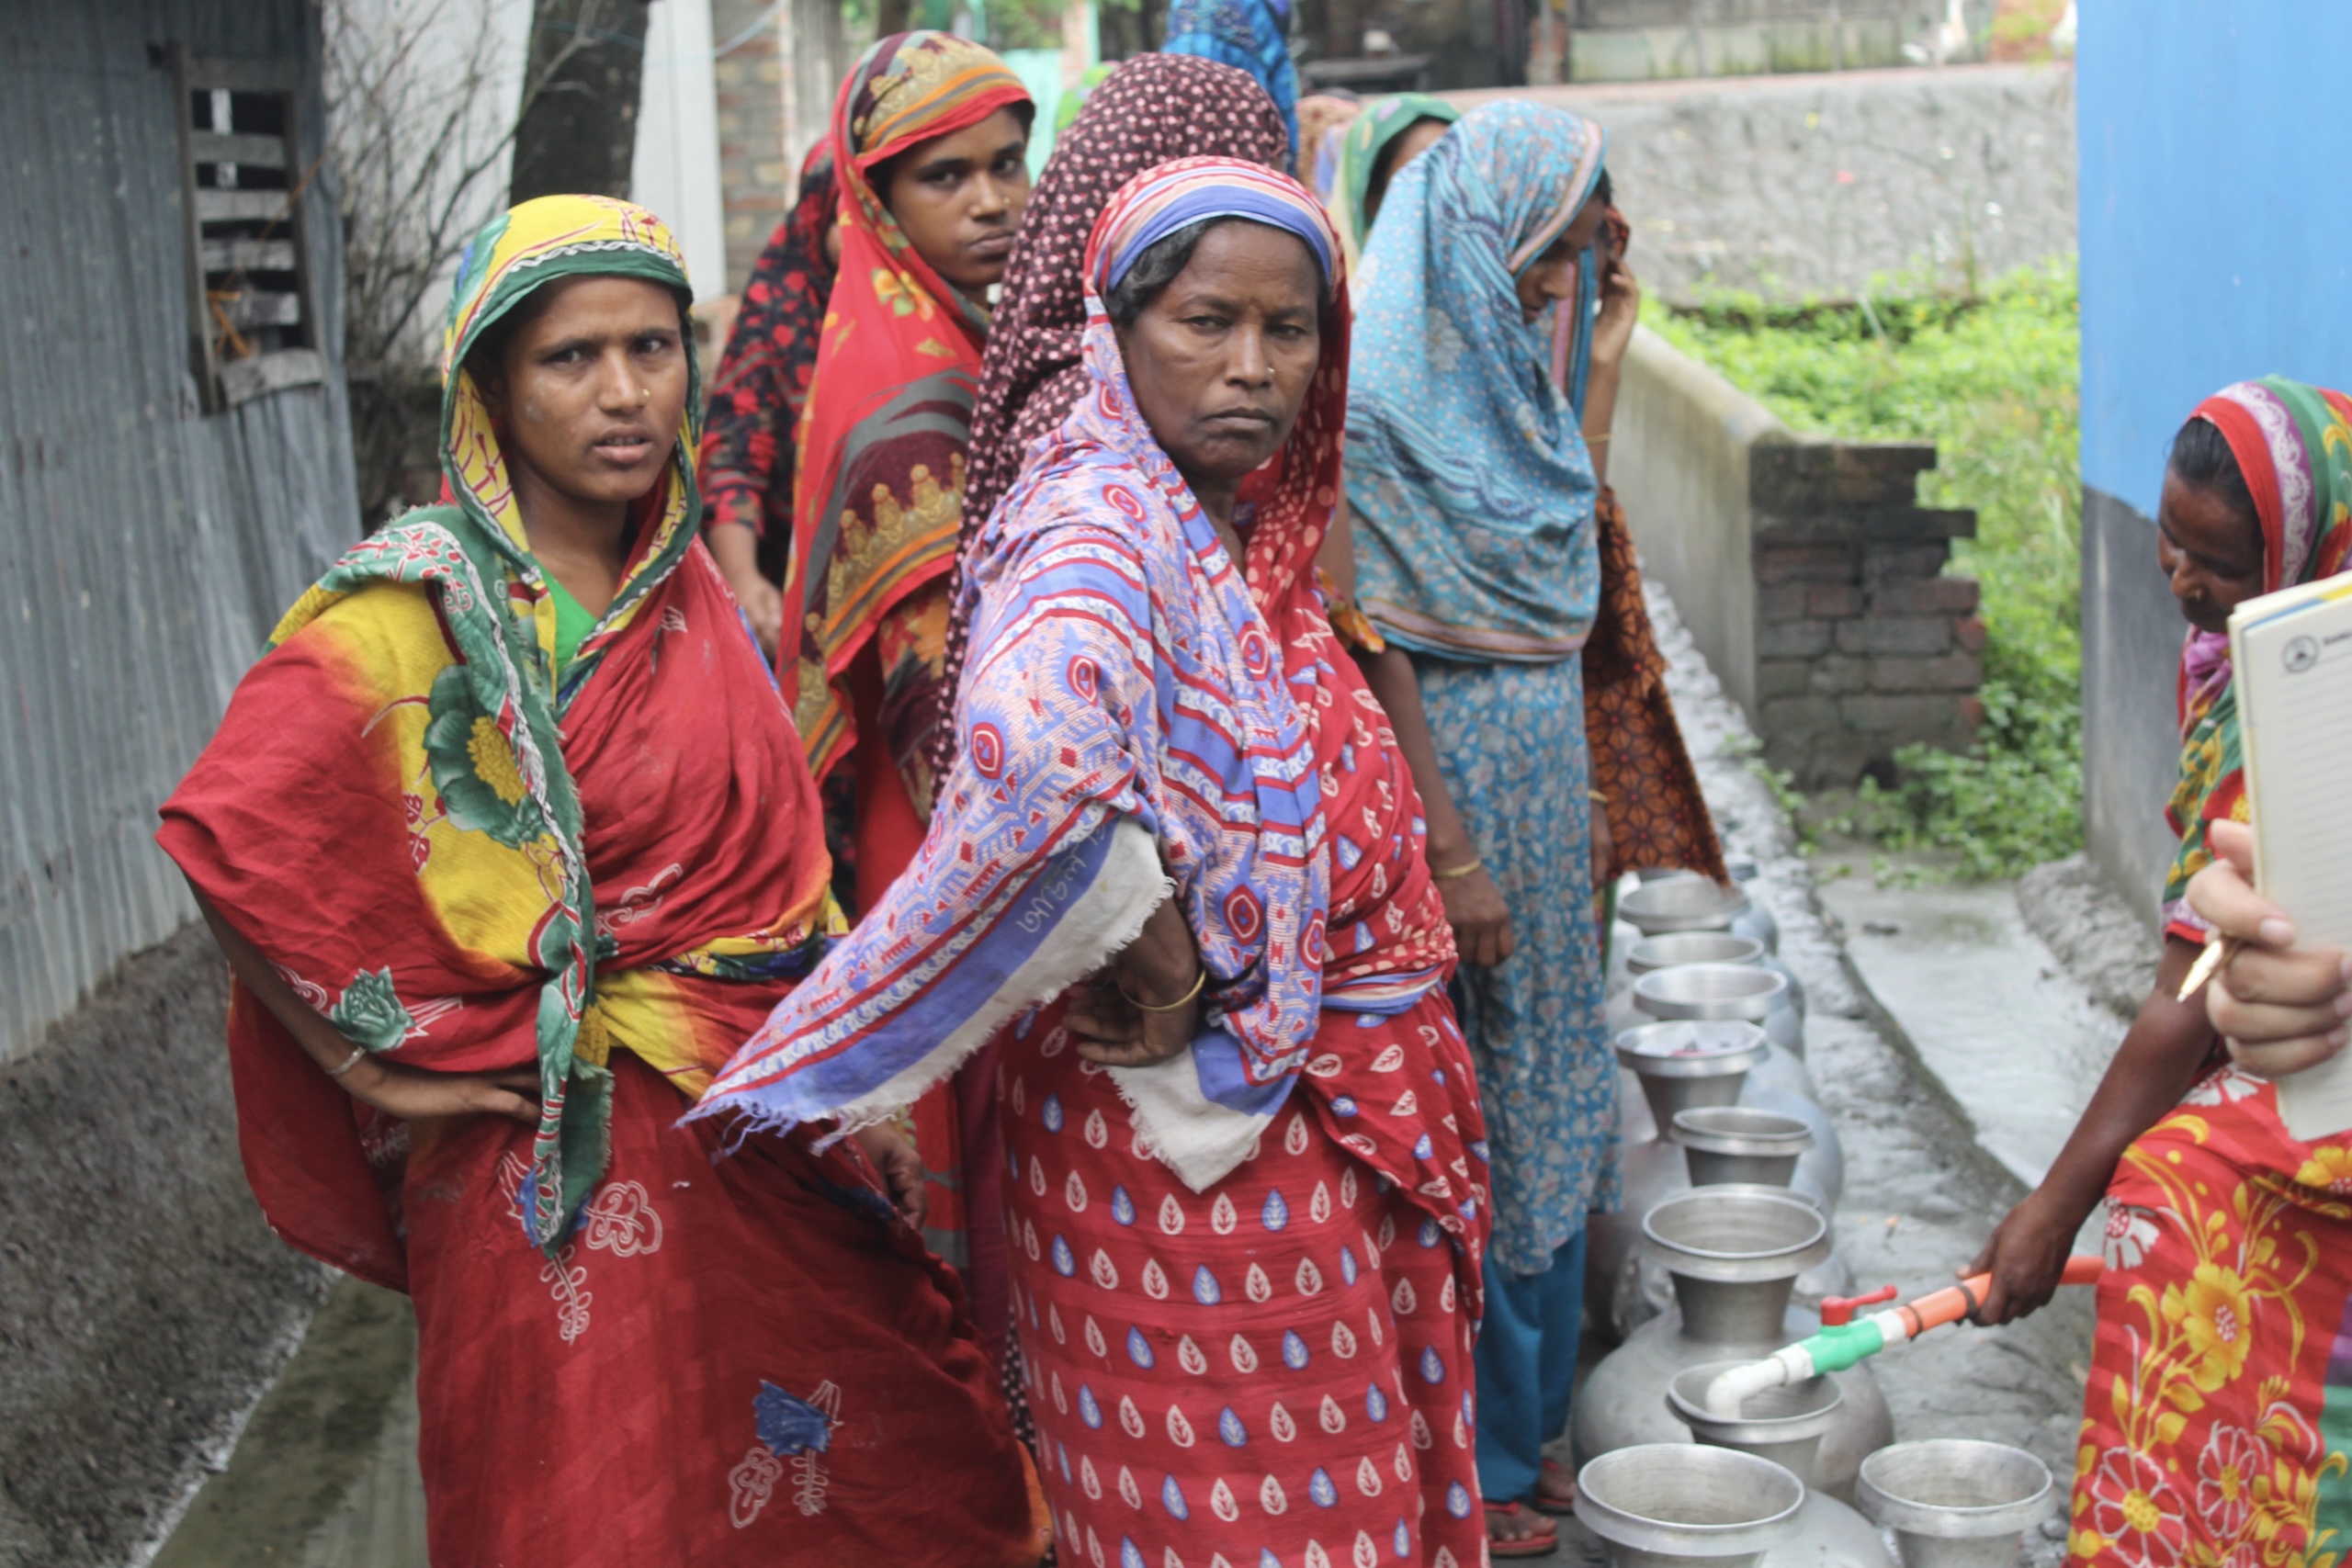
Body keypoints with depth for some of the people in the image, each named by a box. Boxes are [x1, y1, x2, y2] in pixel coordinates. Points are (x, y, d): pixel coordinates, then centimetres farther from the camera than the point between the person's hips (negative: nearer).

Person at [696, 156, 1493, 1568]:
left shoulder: (1245, 528, 8)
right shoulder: (1104, 525, -19)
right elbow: (1039, 758, -40)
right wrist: (1162, 982, -27)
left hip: (1319, 1103, 9)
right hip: (1190, 1121, -8)